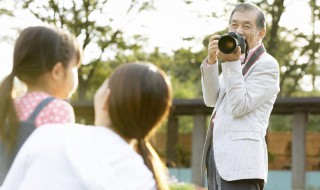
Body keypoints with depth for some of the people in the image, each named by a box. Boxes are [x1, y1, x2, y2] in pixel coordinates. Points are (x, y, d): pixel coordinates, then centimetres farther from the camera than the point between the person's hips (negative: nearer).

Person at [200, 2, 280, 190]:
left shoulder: (267, 65, -6)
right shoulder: (238, 61, 19)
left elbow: (240, 106, -15)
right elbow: (211, 100, 9)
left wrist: (231, 63, -14)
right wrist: (211, 61, -3)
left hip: (241, 160, -9)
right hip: (219, 158, 9)